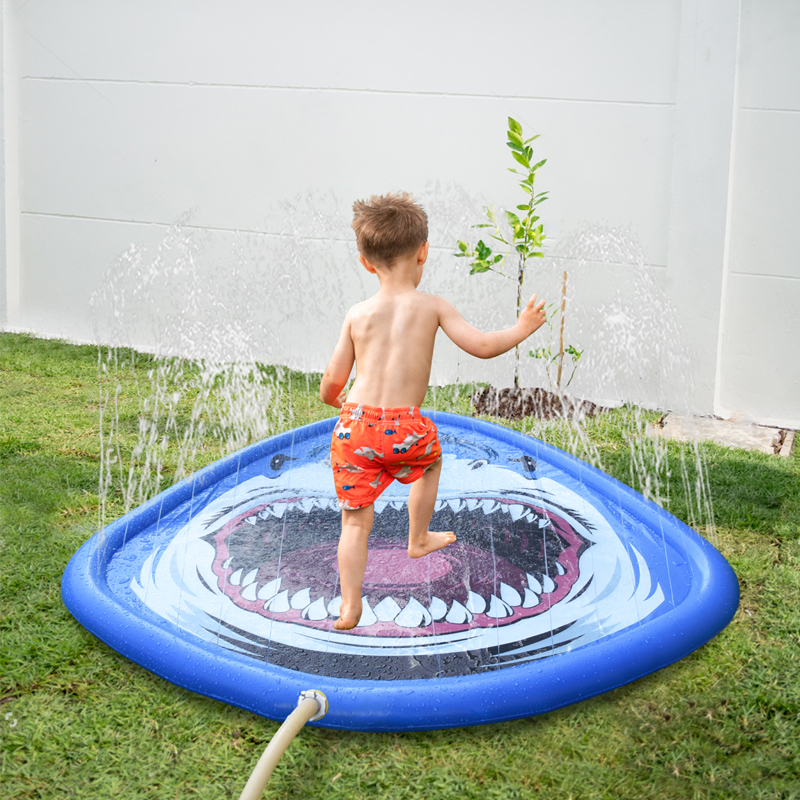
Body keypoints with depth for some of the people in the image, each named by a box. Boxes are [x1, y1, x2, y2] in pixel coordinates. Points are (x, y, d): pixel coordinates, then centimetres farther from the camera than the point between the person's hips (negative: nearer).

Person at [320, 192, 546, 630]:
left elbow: (333, 380, 7)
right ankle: (419, 538, 46)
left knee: (356, 519, 7)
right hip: (404, 428, -1)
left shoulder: (357, 314, 5)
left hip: (356, 423, 1)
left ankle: (349, 607, 3)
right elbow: (482, 346, -1)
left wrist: (334, 399, 30)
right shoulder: (432, 306, 0)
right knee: (430, 460, 34)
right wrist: (522, 329, 16)